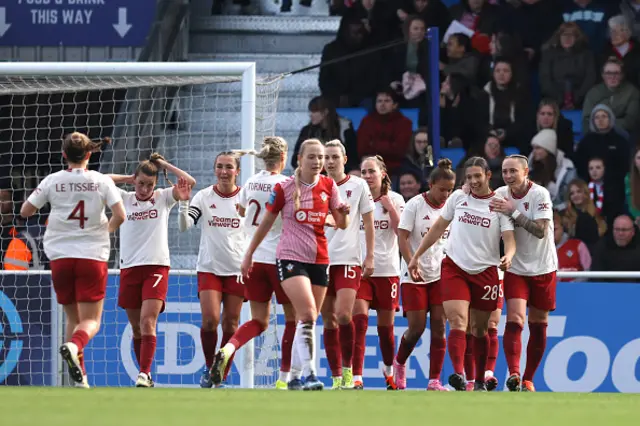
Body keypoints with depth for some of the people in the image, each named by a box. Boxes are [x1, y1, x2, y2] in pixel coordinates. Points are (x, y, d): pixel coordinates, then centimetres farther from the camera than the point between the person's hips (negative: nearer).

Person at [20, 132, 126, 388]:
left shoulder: (53, 181, 1)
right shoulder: (101, 181, -2)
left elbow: (25, 211, 5)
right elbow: (120, 215, -9)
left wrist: (43, 203, 25)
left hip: (60, 256, 2)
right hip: (93, 256, -2)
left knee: (72, 317, 15)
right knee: (91, 321, -1)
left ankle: (79, 376, 5)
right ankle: (74, 346, -35)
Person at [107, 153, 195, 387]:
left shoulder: (163, 198, 6)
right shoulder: (124, 199, 10)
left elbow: (189, 182, -6)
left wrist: (164, 164, 1)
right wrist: (128, 178, 6)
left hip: (156, 267, -3)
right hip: (129, 268, 3)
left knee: (148, 321, -18)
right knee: (136, 327, 7)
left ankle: (144, 374, -24)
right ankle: (145, 374, 16)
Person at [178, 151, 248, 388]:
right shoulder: (204, 197, 0)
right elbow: (184, 226, -9)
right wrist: (183, 203, -24)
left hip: (237, 269, 1)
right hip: (209, 268, -1)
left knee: (230, 324, 1)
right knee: (210, 319, -13)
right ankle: (209, 367, 8)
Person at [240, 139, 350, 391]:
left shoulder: (329, 186, 4)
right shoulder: (284, 188, -5)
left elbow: (342, 224, 7)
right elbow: (266, 223, 5)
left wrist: (344, 214, -16)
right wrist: (249, 254, 10)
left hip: (319, 259, 4)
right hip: (291, 257, -4)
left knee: (307, 321, 7)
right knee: (308, 316, -21)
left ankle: (295, 377, 16)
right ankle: (309, 375, -24)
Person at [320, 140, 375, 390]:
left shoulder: (358, 186, 3)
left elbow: (368, 222, 6)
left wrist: (370, 256, 0)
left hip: (348, 259, -3)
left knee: (343, 315, -18)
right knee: (329, 322, 3)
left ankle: (347, 368, -1)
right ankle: (336, 377, 8)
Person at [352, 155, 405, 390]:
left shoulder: (394, 199, 2)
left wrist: (391, 208, -16)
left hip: (387, 269, 0)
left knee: (386, 326, 10)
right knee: (359, 321, -16)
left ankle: (389, 369, 35)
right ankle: (356, 377, -21)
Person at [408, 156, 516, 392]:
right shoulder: (458, 197, 5)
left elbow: (509, 239, -9)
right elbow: (438, 227, 14)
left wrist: (508, 257, -32)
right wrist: (416, 256, 13)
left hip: (485, 272, 0)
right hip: (454, 268, 0)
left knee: (479, 329, 8)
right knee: (458, 322, -18)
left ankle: (480, 381, 22)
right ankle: (458, 374, -32)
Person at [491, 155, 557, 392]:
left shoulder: (540, 194, -14)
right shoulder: (500, 194, -1)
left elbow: (541, 230, -24)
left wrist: (513, 212, -28)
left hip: (543, 268, -2)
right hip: (516, 269, 2)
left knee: (538, 326, 6)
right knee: (514, 320, -17)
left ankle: (528, 379, 18)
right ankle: (513, 374, -29)